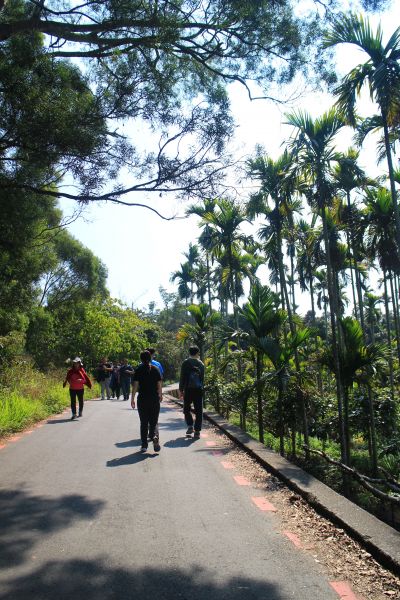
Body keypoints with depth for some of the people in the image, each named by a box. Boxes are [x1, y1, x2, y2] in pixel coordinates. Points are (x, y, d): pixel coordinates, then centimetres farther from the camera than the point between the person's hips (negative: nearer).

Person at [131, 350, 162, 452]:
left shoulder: (138, 370, -4)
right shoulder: (155, 369, 0)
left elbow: (135, 385, -7)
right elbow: (159, 384, 1)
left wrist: (132, 399, -2)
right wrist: (160, 395, 16)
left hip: (142, 399, -1)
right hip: (154, 398, 1)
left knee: (143, 423, 10)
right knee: (153, 422, 9)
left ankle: (144, 445, 12)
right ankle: (155, 437, -19)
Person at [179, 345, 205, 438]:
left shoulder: (185, 363, -2)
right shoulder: (201, 363, 6)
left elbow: (182, 377, -3)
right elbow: (202, 378, 10)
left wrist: (181, 390, 2)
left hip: (188, 389, -2)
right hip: (198, 389, 2)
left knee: (186, 409, 14)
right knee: (198, 410, 5)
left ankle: (190, 426, 1)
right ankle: (197, 430, 4)